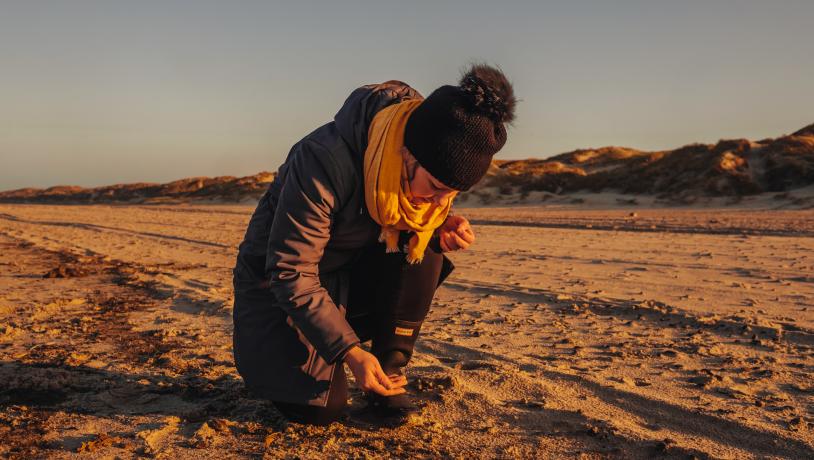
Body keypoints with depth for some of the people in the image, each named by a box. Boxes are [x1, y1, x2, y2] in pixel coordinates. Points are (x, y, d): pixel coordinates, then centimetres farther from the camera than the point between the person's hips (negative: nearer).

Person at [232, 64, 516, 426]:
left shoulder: (428, 168, -17)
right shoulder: (325, 161, -35)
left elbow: (423, 222, 4)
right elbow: (290, 273, -29)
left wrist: (443, 227, -22)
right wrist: (350, 351, -30)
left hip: (351, 272, 5)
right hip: (280, 280, -5)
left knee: (424, 246, -24)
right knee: (319, 407, -16)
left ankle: (390, 376, -11)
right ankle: (273, 350, 17)